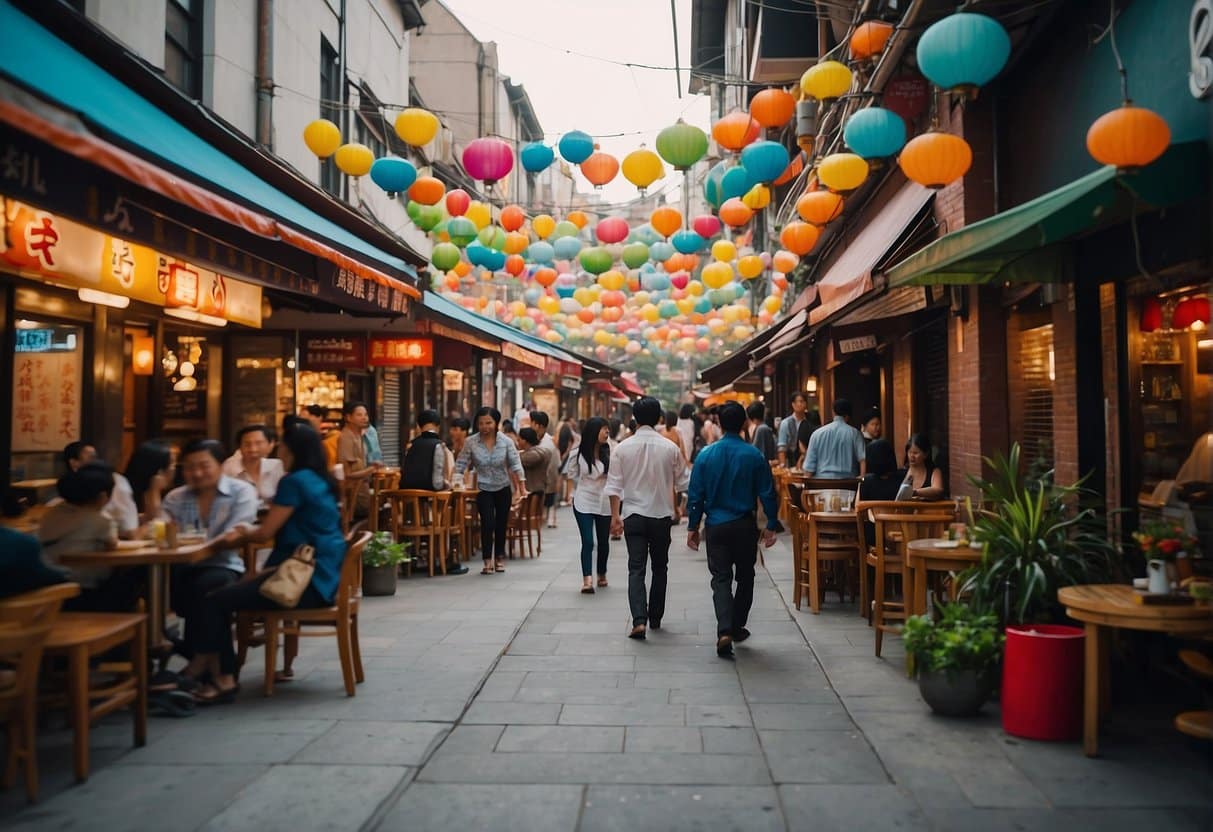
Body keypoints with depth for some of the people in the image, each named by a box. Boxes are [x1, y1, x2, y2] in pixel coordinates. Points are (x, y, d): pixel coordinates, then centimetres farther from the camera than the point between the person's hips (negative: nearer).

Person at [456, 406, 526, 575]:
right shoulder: (471, 442, -11)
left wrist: (522, 486, -10)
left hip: (503, 488, 1)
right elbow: (460, 465, -5)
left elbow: (515, 464, -7)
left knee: (501, 524, 10)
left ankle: (500, 557, 27)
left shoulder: (506, 441, -10)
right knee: (487, 523, -12)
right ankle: (488, 561, -3)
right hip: (483, 489, -1)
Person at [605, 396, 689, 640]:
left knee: (636, 569, 0)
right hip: (662, 514, 0)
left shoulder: (623, 448, -5)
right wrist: (676, 507, 21)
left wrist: (615, 515, -1)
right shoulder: (670, 448, -5)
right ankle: (655, 618, 24)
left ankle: (639, 620, -15)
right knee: (659, 568, 16)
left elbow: (614, 485, -6)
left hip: (633, 515, 0)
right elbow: (681, 483, 4)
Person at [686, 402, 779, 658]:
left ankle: (725, 631, -15)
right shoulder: (755, 455, -7)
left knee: (721, 578, 2)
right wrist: (771, 526, 7)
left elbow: (695, 494, -1)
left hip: (716, 526, 0)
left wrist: (693, 526, 8)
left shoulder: (706, 454, -3)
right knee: (745, 577, 17)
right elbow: (767, 493, -3)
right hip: (745, 525, 0)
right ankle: (737, 627, 26)